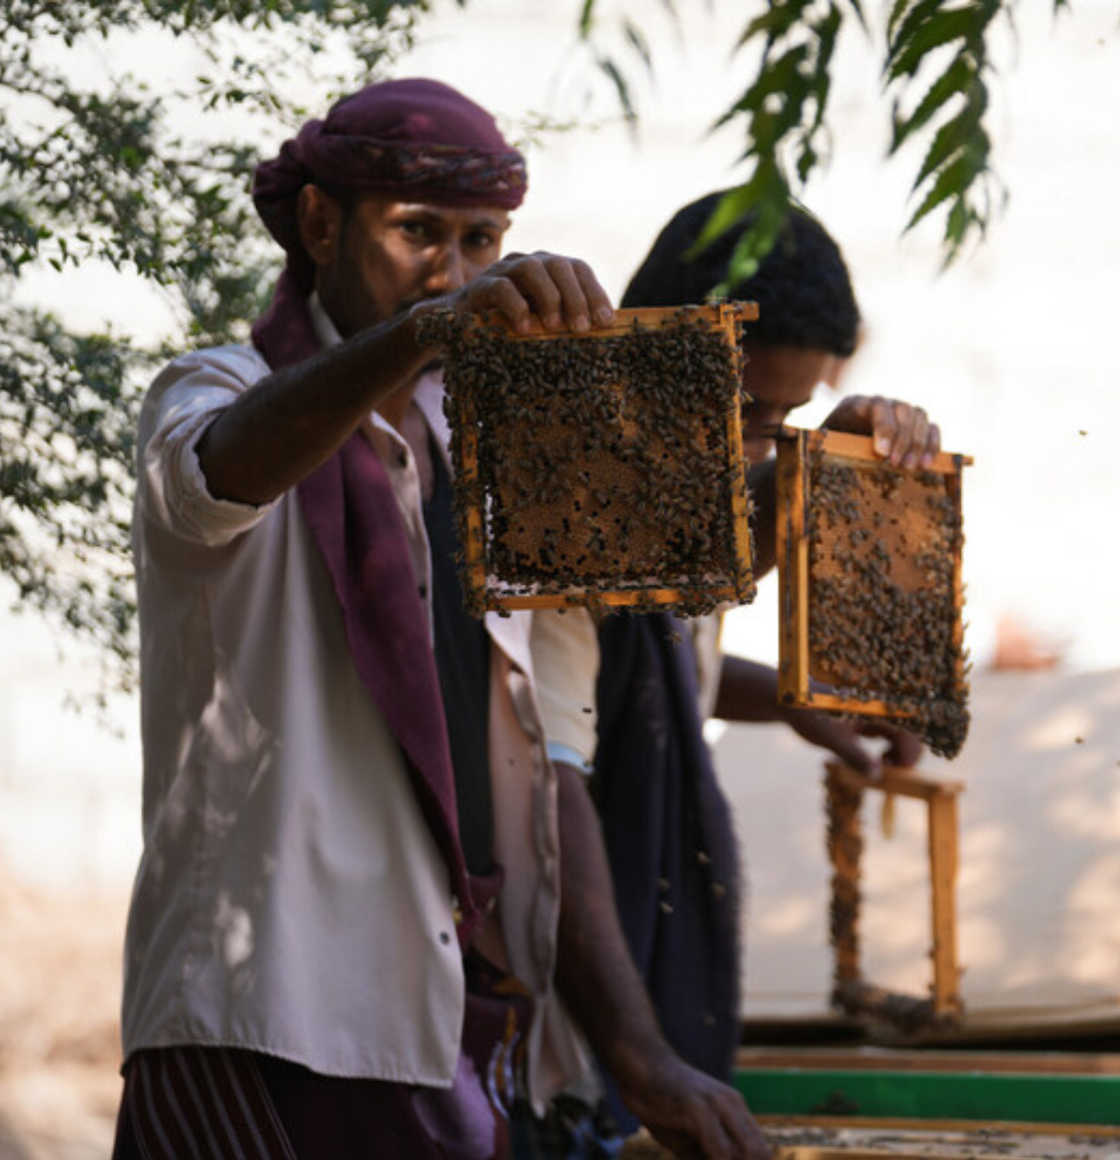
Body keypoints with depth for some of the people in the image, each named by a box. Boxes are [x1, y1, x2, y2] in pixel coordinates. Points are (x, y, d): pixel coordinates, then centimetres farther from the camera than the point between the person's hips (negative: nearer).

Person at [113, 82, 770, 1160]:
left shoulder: (466, 465, 20)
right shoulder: (210, 398, 1)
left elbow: (540, 777, 16)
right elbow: (227, 462, -27)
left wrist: (644, 1063, 6)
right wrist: (425, 326, -46)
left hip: (461, 1046, 7)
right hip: (269, 1037, -7)